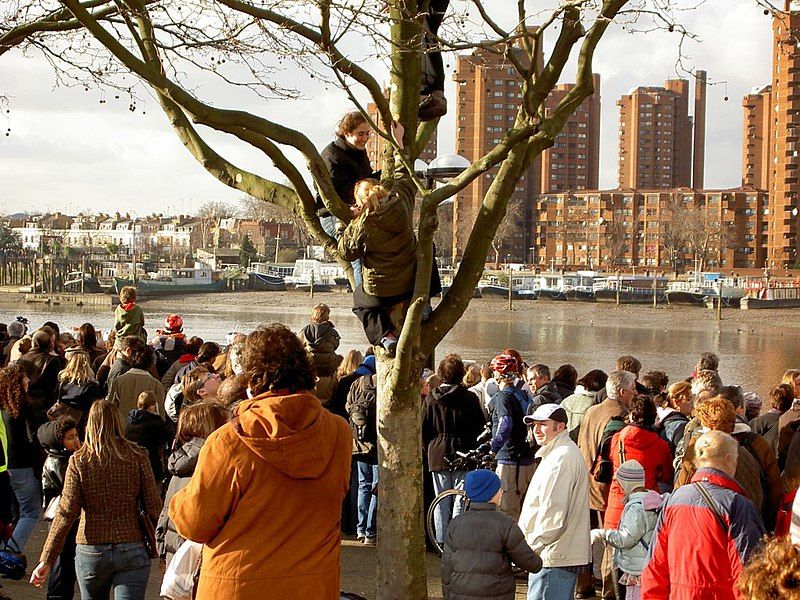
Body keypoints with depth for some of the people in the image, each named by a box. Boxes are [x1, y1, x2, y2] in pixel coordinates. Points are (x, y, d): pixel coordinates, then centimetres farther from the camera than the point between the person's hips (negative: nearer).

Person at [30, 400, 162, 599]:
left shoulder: (79, 461, -4)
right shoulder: (137, 457, -3)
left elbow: (66, 514, -8)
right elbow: (153, 507, -3)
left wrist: (46, 560, -5)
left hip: (91, 553, 1)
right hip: (132, 551, -1)